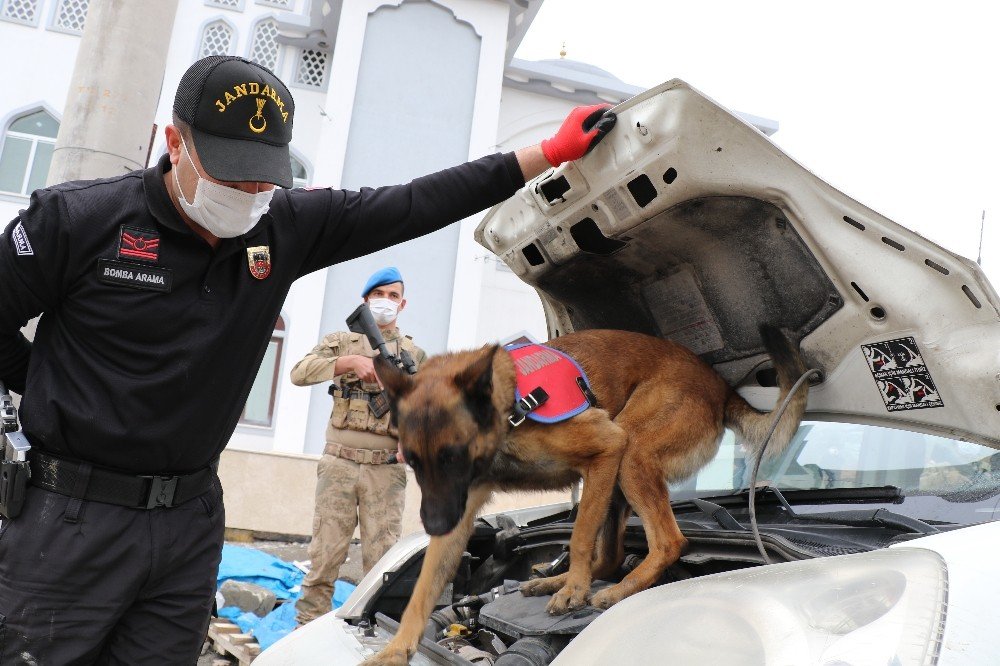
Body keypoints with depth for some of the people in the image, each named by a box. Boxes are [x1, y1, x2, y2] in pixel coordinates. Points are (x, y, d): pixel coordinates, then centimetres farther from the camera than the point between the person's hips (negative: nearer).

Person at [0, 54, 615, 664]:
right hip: (75, 520, -3)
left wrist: (551, 153, -4)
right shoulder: (77, 219, -11)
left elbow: (414, 205, -3)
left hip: (193, 522, 3)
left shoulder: (285, 227, -1)